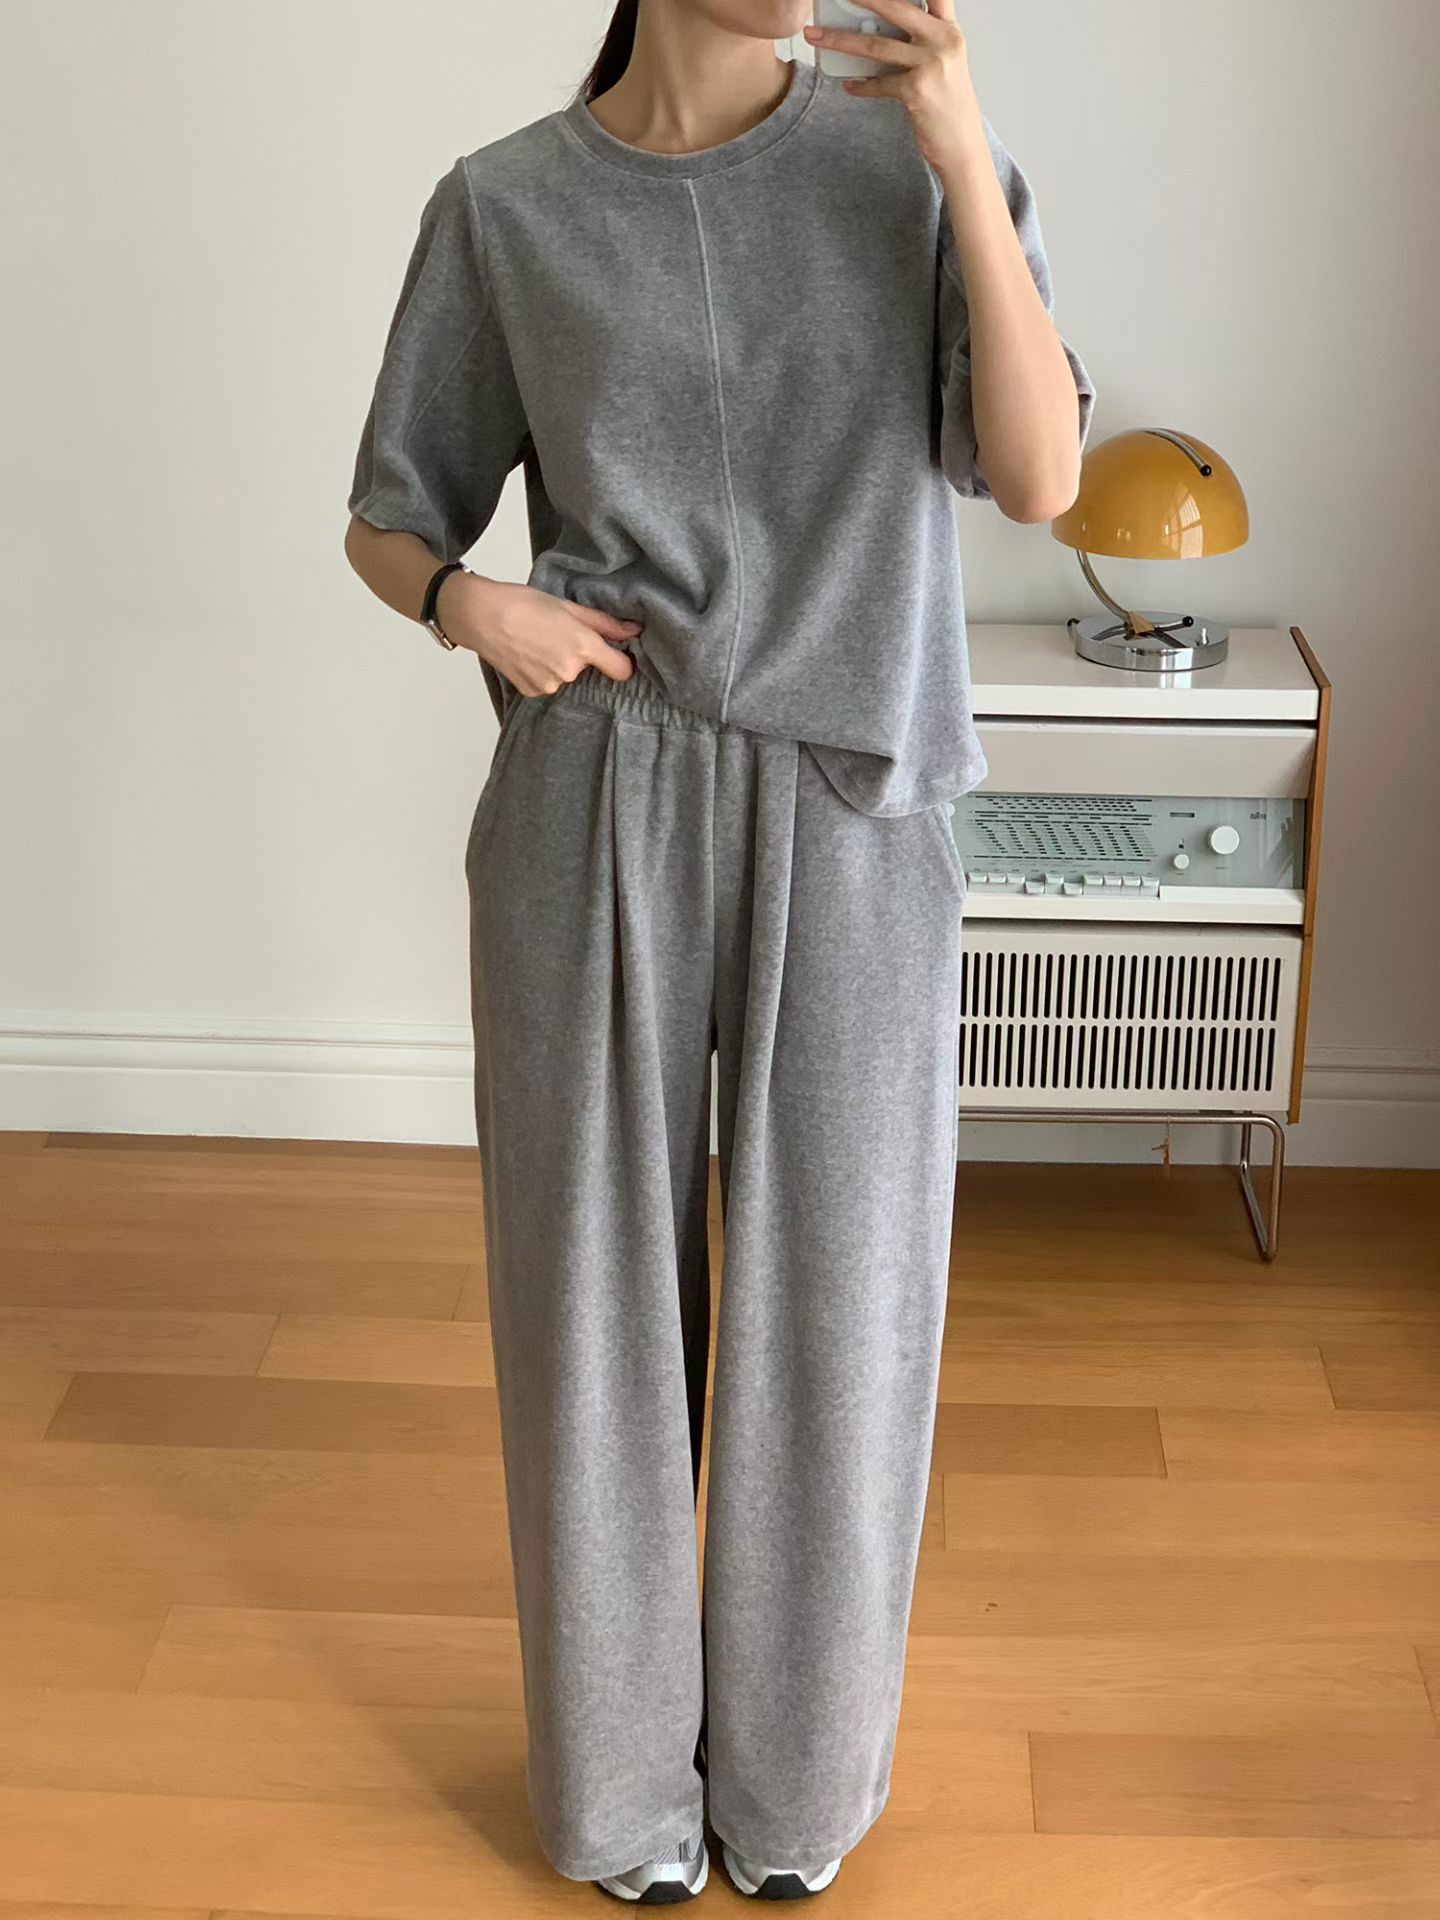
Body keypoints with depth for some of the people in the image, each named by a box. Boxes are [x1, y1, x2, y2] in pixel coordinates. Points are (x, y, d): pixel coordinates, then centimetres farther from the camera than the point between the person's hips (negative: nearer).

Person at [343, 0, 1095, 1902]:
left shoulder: (918, 166, 0)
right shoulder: (506, 208, 2)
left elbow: (1039, 479, -11)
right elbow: (388, 523, 11)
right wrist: (471, 600, -12)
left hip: (849, 820, 0)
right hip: (597, 818, 0)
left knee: (834, 1303, 7)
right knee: (600, 1296, 8)